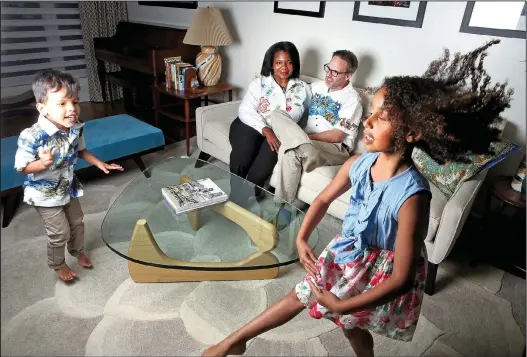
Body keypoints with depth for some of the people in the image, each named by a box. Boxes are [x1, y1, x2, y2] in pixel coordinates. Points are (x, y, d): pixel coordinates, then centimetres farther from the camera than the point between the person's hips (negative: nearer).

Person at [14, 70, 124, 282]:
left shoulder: (76, 128, -14)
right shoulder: (32, 136, -32)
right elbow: (21, 167, -22)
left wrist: (100, 163, -1)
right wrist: (41, 163, -40)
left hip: (68, 187, 6)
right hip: (44, 194, -6)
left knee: (77, 222, 24)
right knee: (60, 233, 7)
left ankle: (78, 251, 52)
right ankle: (57, 265, 36)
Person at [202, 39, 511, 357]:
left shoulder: (412, 196, -34)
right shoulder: (358, 164, -17)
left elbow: (403, 278, -28)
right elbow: (324, 199, 4)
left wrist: (342, 305, -24)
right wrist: (302, 238, -7)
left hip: (382, 270, -5)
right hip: (349, 252, 6)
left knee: (350, 324, 18)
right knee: (300, 297, 18)